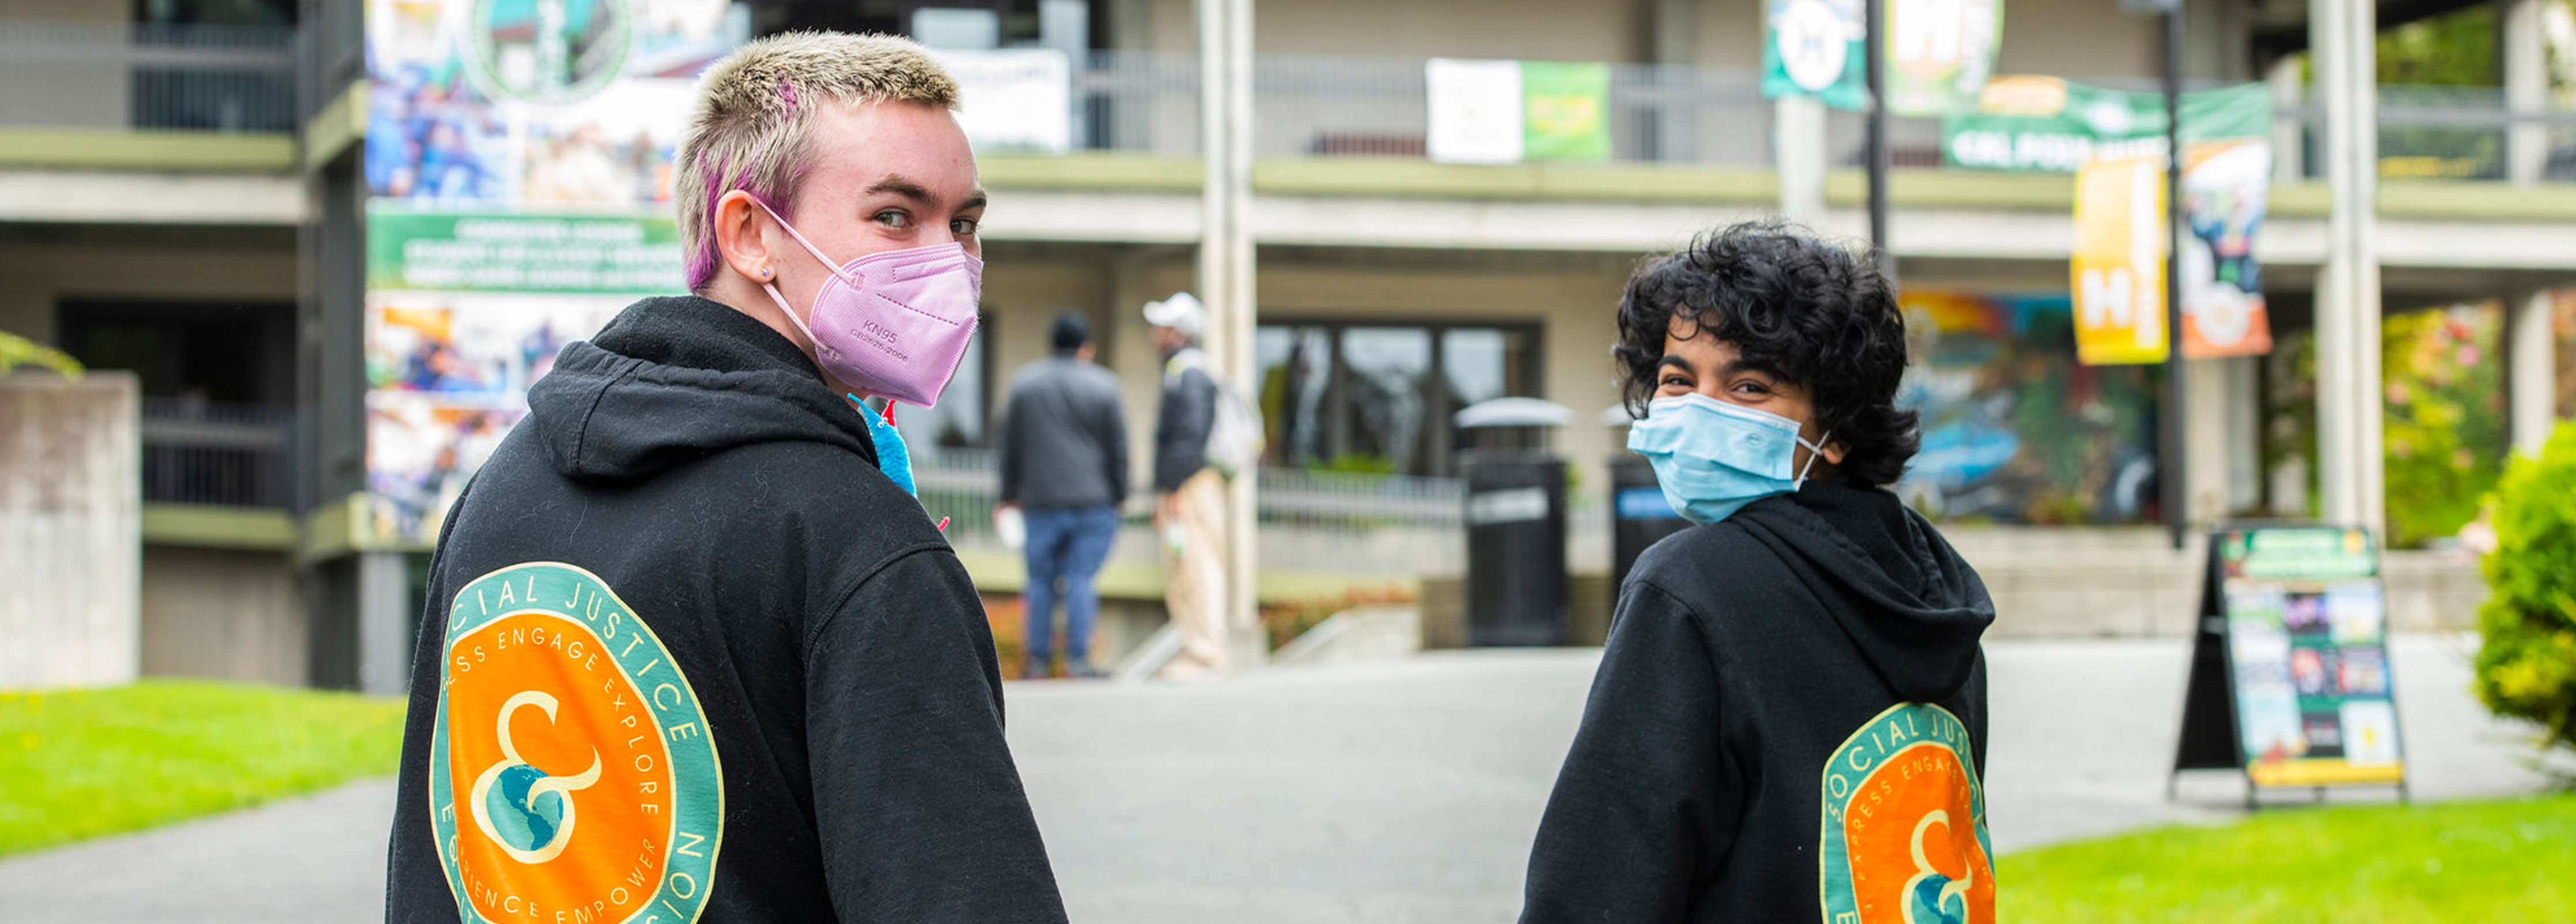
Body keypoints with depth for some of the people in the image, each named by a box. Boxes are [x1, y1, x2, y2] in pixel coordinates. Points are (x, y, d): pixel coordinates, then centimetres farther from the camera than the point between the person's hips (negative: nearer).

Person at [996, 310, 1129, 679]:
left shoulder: (1023, 383, 5)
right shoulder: (1103, 386, -1)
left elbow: (1010, 445, 8)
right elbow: (1118, 447, 1)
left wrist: (1009, 494, 15)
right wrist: (1118, 497, 9)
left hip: (1041, 500, 2)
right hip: (1094, 499, -2)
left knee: (1041, 580, 7)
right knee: (1082, 578, -3)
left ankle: (1038, 658, 7)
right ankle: (1078, 657, -8)